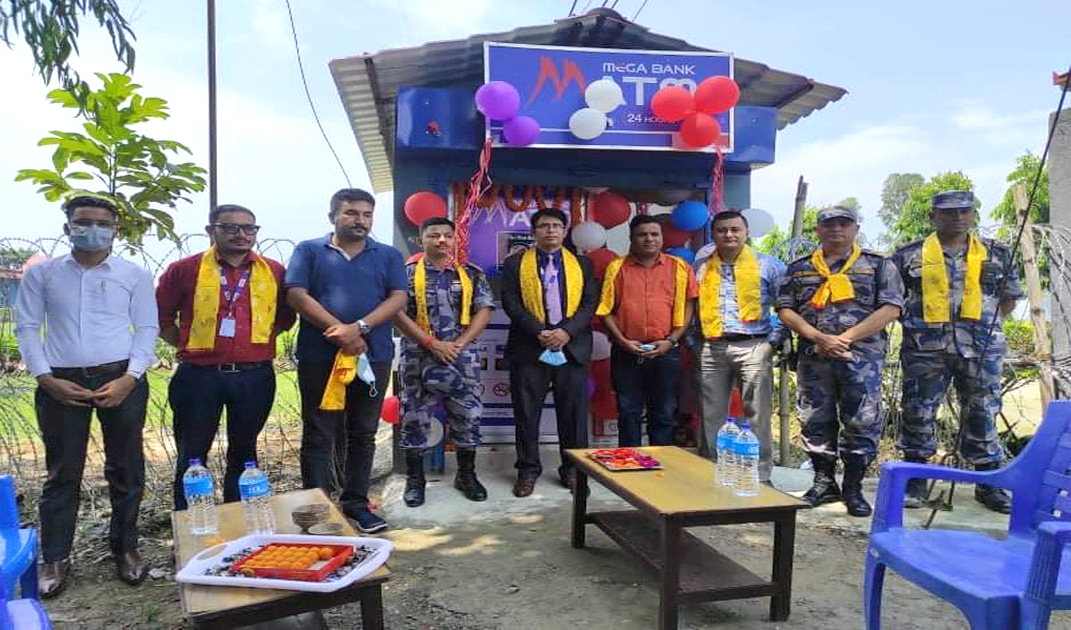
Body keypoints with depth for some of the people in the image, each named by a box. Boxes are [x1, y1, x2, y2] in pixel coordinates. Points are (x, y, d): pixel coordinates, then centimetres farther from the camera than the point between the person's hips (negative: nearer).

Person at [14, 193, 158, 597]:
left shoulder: (134, 275, 5)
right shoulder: (41, 274, 8)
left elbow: (146, 329, 3)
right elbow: (27, 328, 6)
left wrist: (129, 378, -9)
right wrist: (46, 378, -6)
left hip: (121, 381, 0)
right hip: (61, 384, 1)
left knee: (126, 469, 6)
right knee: (62, 472, 6)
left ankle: (125, 547, 20)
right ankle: (55, 558, 17)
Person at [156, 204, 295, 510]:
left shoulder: (274, 272, 4)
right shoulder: (185, 270, -1)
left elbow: (285, 317, 14)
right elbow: (161, 318, 7)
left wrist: (258, 341, 5)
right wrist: (189, 347, 3)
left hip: (255, 377, 2)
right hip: (199, 377, -2)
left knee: (244, 452, 14)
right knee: (192, 455, 7)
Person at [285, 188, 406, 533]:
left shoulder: (389, 256, 11)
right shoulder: (309, 251, 7)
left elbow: (397, 298, -1)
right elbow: (296, 295, -4)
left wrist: (359, 328, -16)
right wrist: (338, 331, -14)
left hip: (373, 357, 2)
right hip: (319, 357, -2)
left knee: (363, 434, 10)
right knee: (319, 436, 2)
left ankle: (356, 502, 22)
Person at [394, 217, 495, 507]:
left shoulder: (471, 274, 7)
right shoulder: (407, 273, 2)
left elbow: (484, 311, 1)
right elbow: (397, 313, -7)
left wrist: (458, 344, -11)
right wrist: (432, 343, -14)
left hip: (462, 356, 2)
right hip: (418, 357, -1)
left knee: (468, 414, 5)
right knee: (415, 417, 4)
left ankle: (466, 474, 22)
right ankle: (415, 478, 18)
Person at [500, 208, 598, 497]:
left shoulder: (582, 264, 12)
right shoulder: (515, 264, 7)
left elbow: (590, 303, 3)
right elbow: (511, 303, -3)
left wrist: (567, 331, -12)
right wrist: (539, 332, -14)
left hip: (572, 348, 1)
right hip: (529, 349, -1)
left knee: (573, 412, 6)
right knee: (527, 413, 4)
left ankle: (573, 469, 19)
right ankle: (528, 470, 16)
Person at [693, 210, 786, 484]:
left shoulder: (767, 265, 4)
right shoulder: (702, 265, 13)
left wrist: (776, 339, -3)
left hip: (753, 347, -3)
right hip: (712, 348, 3)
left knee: (757, 416, -3)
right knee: (712, 417, 8)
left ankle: (761, 476, 6)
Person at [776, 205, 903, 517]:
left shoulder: (878, 265, 7)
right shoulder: (799, 268, 12)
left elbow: (891, 308, -3)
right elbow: (786, 310, 6)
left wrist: (846, 338, -12)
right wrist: (819, 338, -10)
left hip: (862, 356, -2)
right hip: (814, 357, 2)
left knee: (862, 423, -1)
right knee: (815, 421, 6)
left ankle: (853, 488, 12)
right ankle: (824, 482, 20)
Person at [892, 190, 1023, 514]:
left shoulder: (996, 254, 10)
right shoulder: (909, 255, 3)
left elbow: (1009, 296, 18)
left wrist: (988, 325, 7)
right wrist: (916, 321, 2)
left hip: (981, 349, 2)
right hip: (925, 348, -1)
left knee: (983, 414, 7)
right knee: (918, 413, 3)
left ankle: (989, 484, 21)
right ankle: (914, 481, 15)